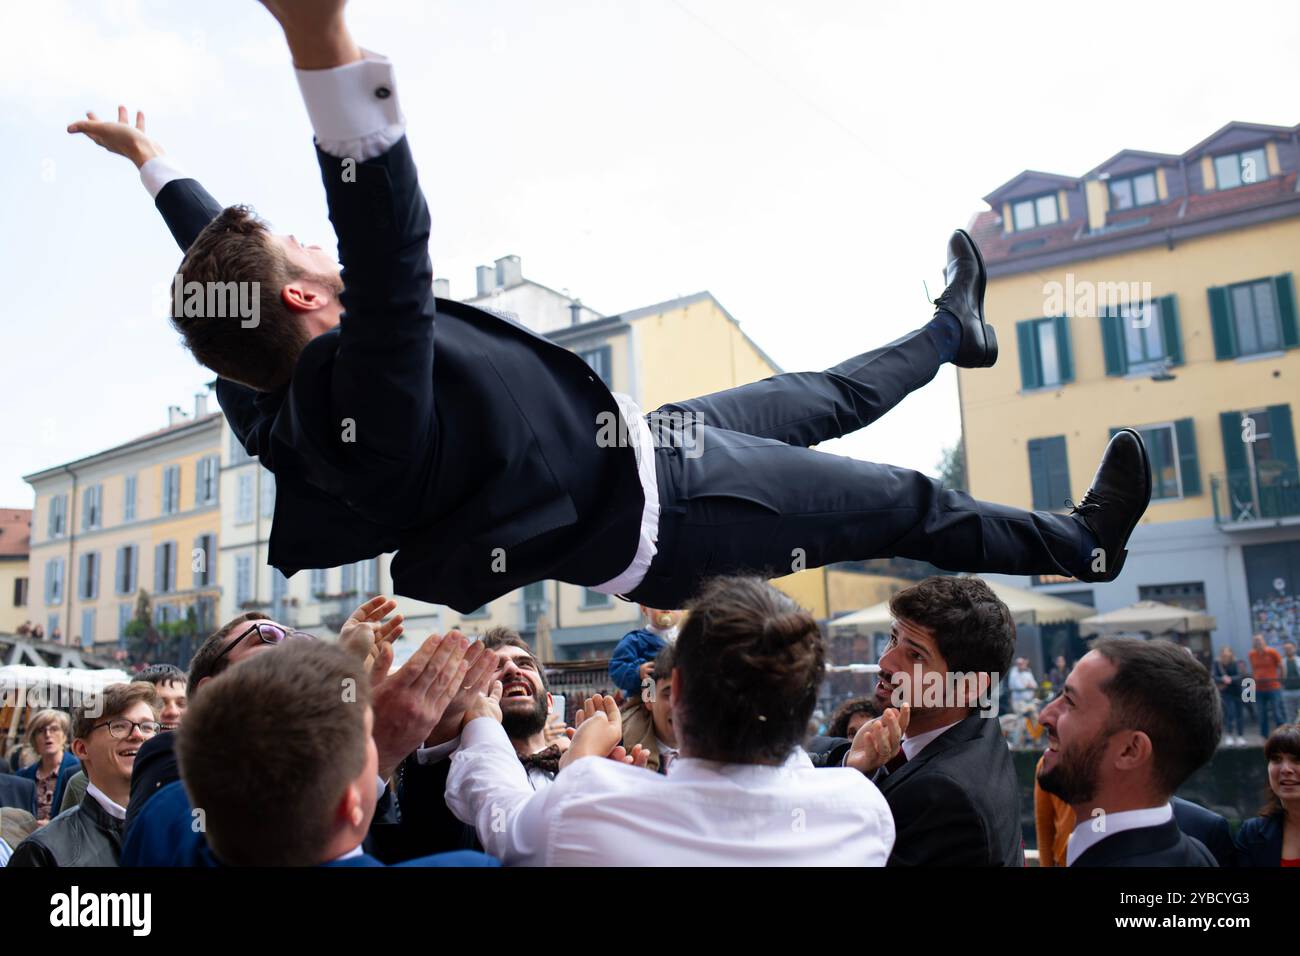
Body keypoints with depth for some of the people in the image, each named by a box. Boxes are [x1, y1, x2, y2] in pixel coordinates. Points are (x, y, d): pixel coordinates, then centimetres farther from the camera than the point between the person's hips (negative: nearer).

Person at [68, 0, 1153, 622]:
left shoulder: (278, 394, -5)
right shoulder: (362, 400, -33)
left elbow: (219, 246, 11)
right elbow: (390, 247, -52)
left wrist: (154, 160, 26)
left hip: (630, 445, 9)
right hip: (663, 507, -9)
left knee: (817, 400, 22)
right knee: (901, 503, 8)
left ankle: (951, 331, 49)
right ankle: (1085, 541, 34)